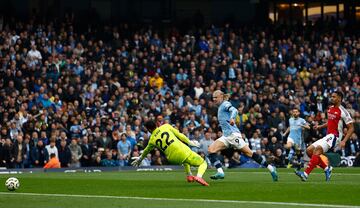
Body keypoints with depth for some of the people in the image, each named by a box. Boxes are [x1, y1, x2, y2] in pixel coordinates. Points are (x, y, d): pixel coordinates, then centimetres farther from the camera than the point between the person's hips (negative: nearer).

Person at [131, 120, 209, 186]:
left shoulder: (152, 140, 10)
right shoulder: (166, 126, 5)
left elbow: (146, 151, 27)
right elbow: (179, 135, 2)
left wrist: (140, 159, 46)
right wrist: (190, 142, 13)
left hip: (173, 158, 4)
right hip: (182, 150, -4)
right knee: (203, 163, 10)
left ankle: (189, 175, 26)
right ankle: (199, 176, -22)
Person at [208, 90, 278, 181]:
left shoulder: (225, 104, -5)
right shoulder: (220, 107, 21)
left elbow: (234, 110, -26)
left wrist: (232, 118, -44)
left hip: (233, 134, -9)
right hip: (226, 136, 9)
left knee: (249, 153, -8)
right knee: (211, 150, -9)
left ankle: (270, 168, -2)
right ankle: (220, 172, -17)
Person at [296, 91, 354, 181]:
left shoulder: (343, 112, -10)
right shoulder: (330, 108, 14)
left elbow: (351, 128, -9)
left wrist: (344, 141, -20)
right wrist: (320, 126, 16)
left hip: (335, 137, -9)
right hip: (328, 136, 9)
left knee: (318, 149, -29)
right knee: (309, 150, 0)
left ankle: (306, 174, -35)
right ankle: (327, 168, 7)